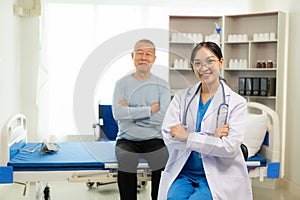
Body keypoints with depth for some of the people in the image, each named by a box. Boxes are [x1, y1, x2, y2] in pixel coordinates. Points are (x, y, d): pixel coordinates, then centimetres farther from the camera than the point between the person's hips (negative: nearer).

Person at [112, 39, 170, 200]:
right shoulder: (122, 83, 7)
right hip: (127, 140, 0)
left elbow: (162, 117, -9)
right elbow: (117, 113, -10)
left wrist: (130, 112, -8)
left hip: (154, 140, 0)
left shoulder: (162, 85, 6)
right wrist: (150, 109, -12)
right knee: (125, 158, -29)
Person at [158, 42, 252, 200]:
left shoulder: (236, 102, 1)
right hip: (183, 173, 2)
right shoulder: (181, 97, 8)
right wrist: (210, 137, -12)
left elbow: (230, 147, -11)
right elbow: (168, 137, -4)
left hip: (219, 176, -1)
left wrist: (188, 137, -12)